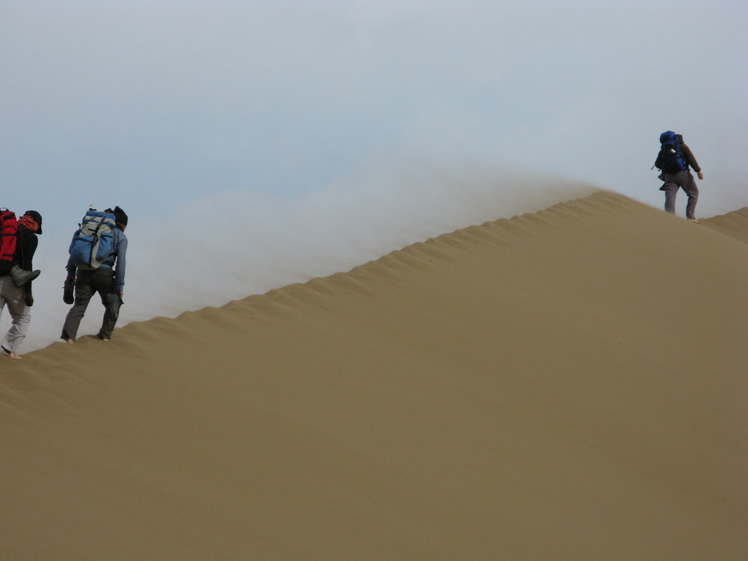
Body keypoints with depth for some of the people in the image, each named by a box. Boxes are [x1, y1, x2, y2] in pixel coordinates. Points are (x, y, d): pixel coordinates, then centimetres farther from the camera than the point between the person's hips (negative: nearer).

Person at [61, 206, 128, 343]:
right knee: (112, 304, 19)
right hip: (104, 274, -3)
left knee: (79, 305, 2)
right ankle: (105, 334, 20)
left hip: (84, 271, 3)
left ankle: (68, 335, -16)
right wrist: (120, 285, -2)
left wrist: (71, 271, 10)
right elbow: (121, 261, -2)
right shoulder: (120, 237, 9)